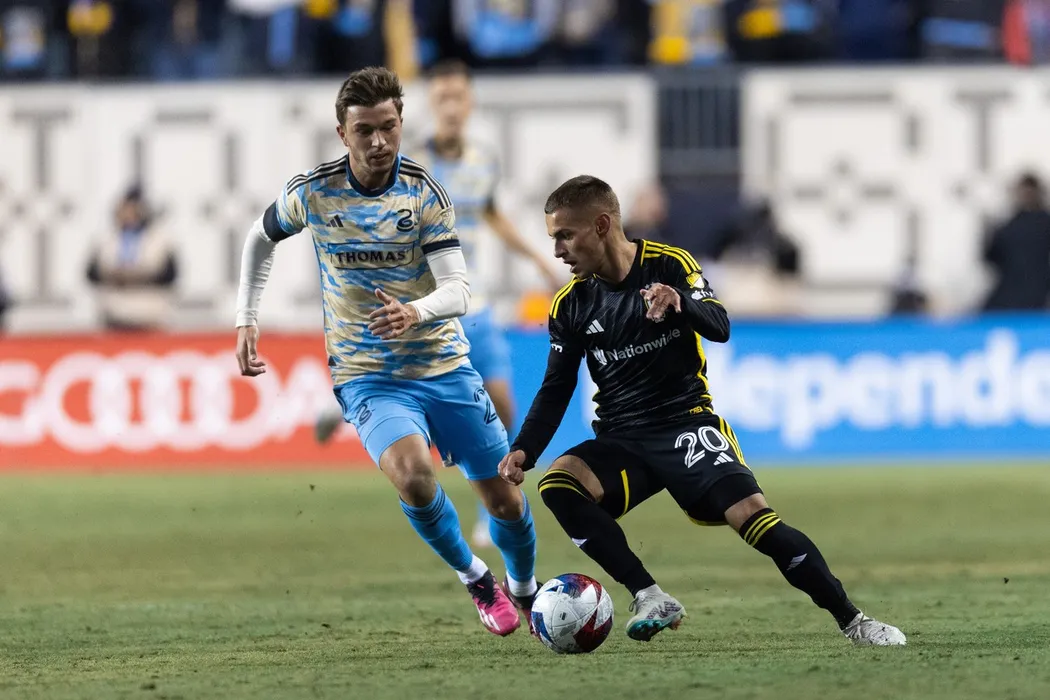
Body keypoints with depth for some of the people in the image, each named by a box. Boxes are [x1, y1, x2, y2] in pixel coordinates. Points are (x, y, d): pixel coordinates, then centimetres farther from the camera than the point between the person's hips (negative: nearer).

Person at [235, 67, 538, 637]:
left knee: (505, 500, 3)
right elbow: (261, 237, 15)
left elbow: (458, 289, -18)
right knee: (412, 474, -30)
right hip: (367, 376, -1)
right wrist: (246, 320, 8)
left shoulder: (423, 193, -10)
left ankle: (524, 588, 36)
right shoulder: (313, 193, -7)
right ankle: (475, 579, -4)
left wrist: (416, 312, -40)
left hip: (444, 365, 1)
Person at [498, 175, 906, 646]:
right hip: (621, 442, 3)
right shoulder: (571, 305, 3)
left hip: (687, 425, -3)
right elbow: (556, 390, 8)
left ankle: (852, 621, -10)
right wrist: (524, 451, -8)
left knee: (757, 520, -23)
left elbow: (719, 327, -18)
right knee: (557, 486, -28)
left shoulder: (670, 266, -5)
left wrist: (680, 303, -40)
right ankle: (651, 600, -26)